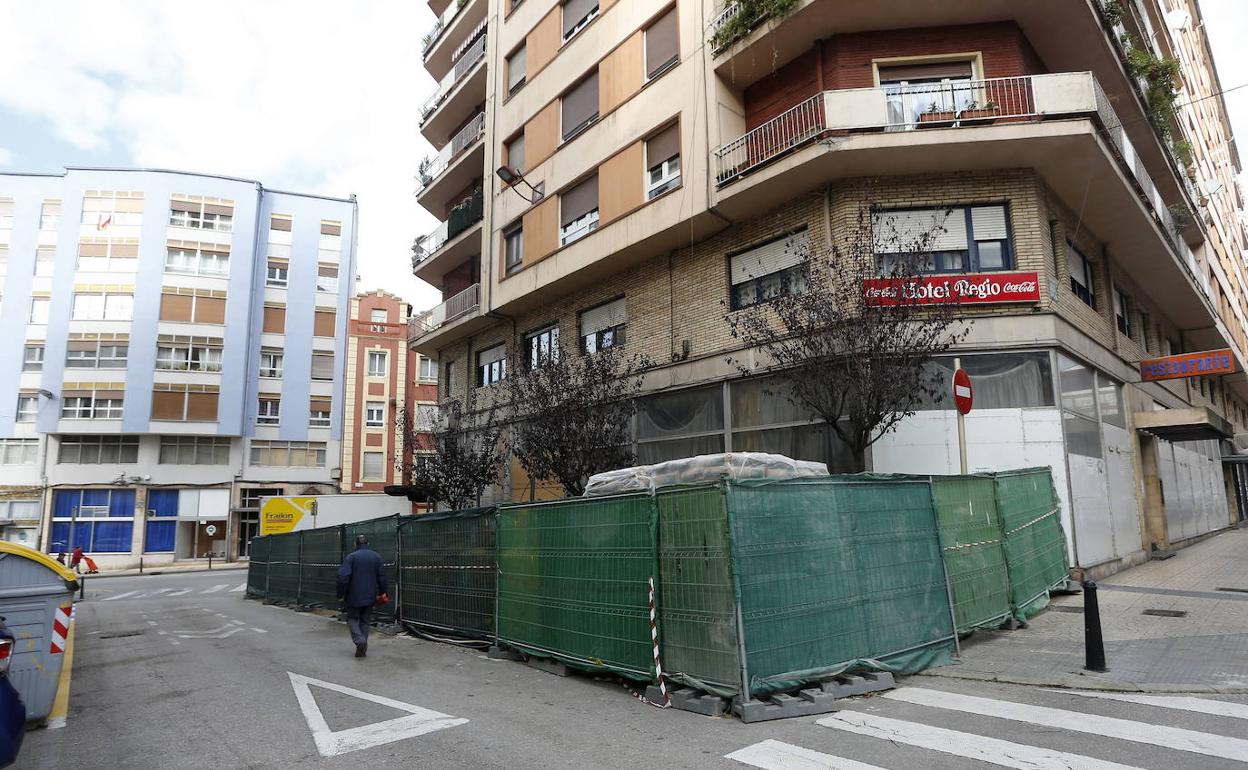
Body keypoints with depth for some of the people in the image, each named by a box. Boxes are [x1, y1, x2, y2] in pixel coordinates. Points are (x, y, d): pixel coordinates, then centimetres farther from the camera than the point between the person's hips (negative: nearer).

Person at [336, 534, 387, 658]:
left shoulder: (350, 557, -8)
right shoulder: (376, 557, 4)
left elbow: (343, 577, -15)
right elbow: (382, 577, 5)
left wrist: (341, 594, -5)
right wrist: (381, 592, 15)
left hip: (354, 597, -4)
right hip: (370, 597, 4)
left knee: (352, 619, 9)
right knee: (364, 621, 15)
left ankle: (360, 640, -13)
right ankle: (363, 648, 12)